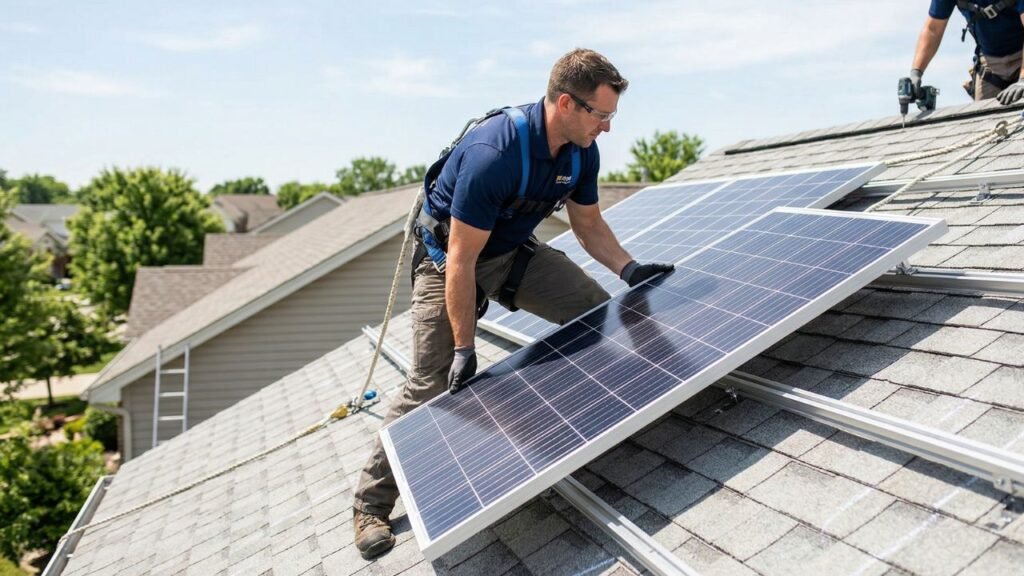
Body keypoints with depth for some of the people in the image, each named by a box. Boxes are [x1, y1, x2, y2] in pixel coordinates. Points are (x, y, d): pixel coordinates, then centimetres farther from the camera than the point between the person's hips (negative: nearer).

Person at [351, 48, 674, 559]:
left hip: (513, 250, 7)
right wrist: (465, 348, -24)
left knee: (599, 312, -7)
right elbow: (461, 261, -30)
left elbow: (589, 224, 6)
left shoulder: (582, 152, -12)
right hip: (447, 257, -6)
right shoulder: (493, 154, -36)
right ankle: (371, 503, 8)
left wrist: (628, 268, -10)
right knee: (431, 386, -8)